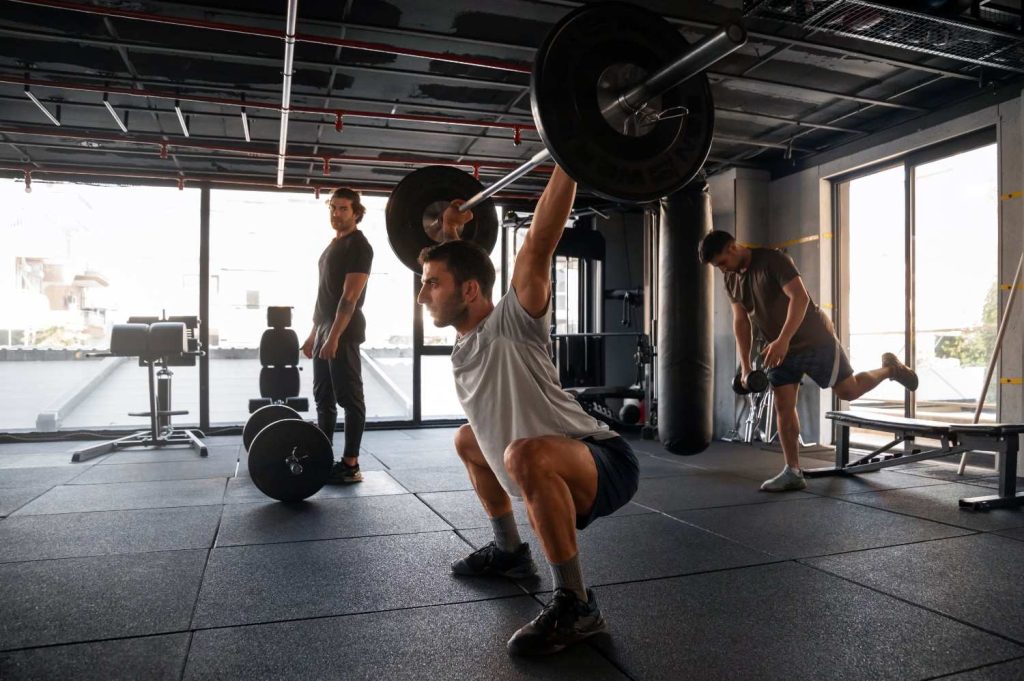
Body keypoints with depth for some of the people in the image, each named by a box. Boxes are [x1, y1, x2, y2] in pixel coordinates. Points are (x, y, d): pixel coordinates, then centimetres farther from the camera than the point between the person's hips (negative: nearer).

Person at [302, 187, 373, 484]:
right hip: (325, 330, 10)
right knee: (323, 398, 12)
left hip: (344, 333, -10)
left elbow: (350, 296, -18)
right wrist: (314, 332, 19)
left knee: (349, 398, -5)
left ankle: (350, 465, -1)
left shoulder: (358, 246, -10)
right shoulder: (333, 245, 19)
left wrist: (334, 336, -23)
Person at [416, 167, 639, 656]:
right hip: (556, 472, 10)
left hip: (605, 463, -10)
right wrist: (451, 231, 31)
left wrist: (568, 162, -30)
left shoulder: (511, 325, -20)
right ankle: (509, 551, 34)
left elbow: (538, 243, -29)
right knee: (468, 440, 27)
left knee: (524, 455, -41)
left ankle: (575, 605, -23)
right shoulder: (465, 339, 4)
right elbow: (457, 266, 25)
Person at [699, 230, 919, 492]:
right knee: (783, 407, 0)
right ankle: (793, 472, 6)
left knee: (848, 390, 1)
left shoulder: (772, 260, -19)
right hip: (779, 349, 6)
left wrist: (783, 339, -36)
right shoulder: (731, 280, 3)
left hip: (814, 340, -6)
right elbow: (740, 321, 6)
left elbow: (800, 297, -26)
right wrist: (745, 365, 0)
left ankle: (889, 368, 30)